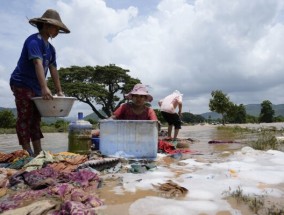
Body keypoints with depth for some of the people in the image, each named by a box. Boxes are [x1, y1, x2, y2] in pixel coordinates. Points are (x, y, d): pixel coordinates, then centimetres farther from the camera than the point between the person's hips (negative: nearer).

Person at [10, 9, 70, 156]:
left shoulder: (51, 48, 11)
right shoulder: (34, 41, -15)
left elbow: (53, 70, 10)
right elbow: (38, 64, -30)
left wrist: (59, 91, 5)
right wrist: (44, 87, -41)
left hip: (36, 87, 9)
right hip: (22, 84, -9)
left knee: (35, 119, 9)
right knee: (25, 118, -9)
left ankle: (38, 153, 15)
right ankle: (28, 153, -6)